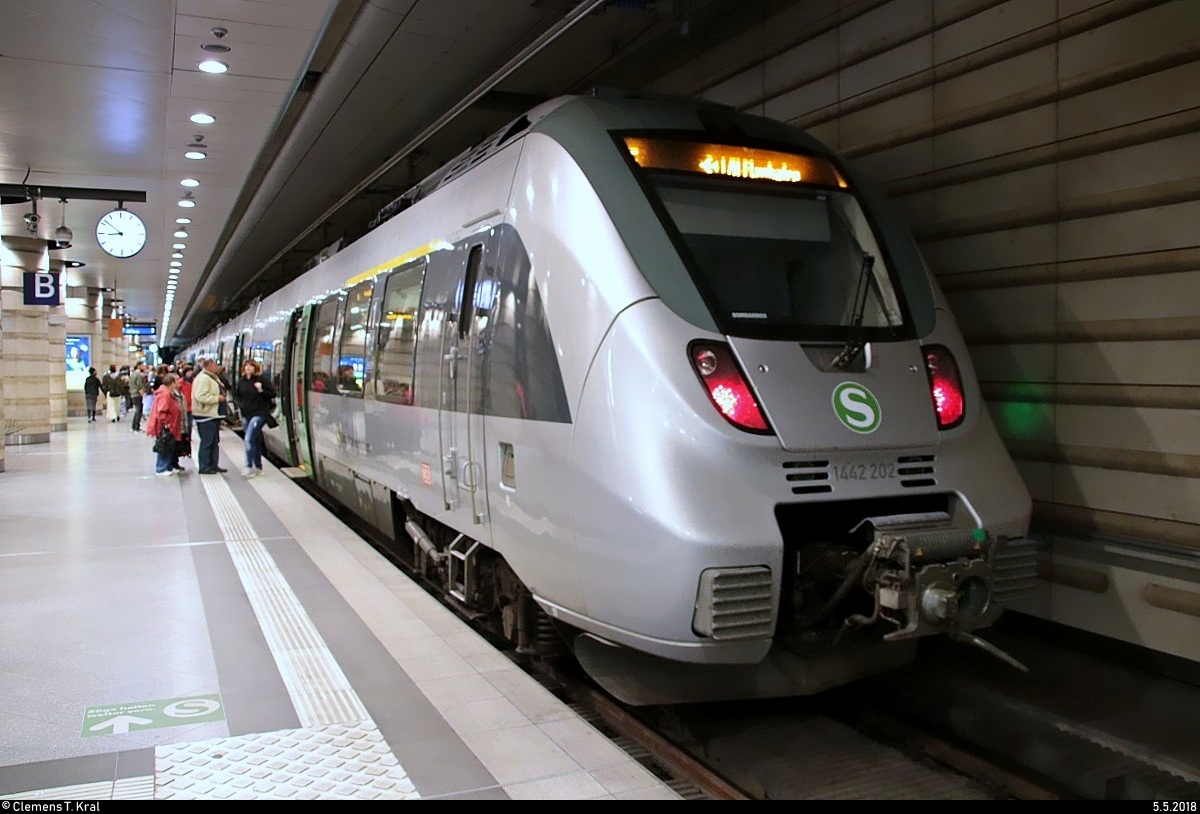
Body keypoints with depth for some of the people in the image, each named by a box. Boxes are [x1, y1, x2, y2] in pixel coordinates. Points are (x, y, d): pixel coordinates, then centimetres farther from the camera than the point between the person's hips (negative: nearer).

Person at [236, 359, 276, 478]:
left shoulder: (260, 380, -7)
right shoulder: (242, 382, 10)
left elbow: (272, 394, -7)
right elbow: (239, 396, 26)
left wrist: (261, 390, -22)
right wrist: (240, 406, 12)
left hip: (258, 414, -6)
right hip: (246, 415, 6)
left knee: (249, 439, -18)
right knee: (255, 441, 13)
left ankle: (249, 466, -14)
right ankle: (258, 467, 21)